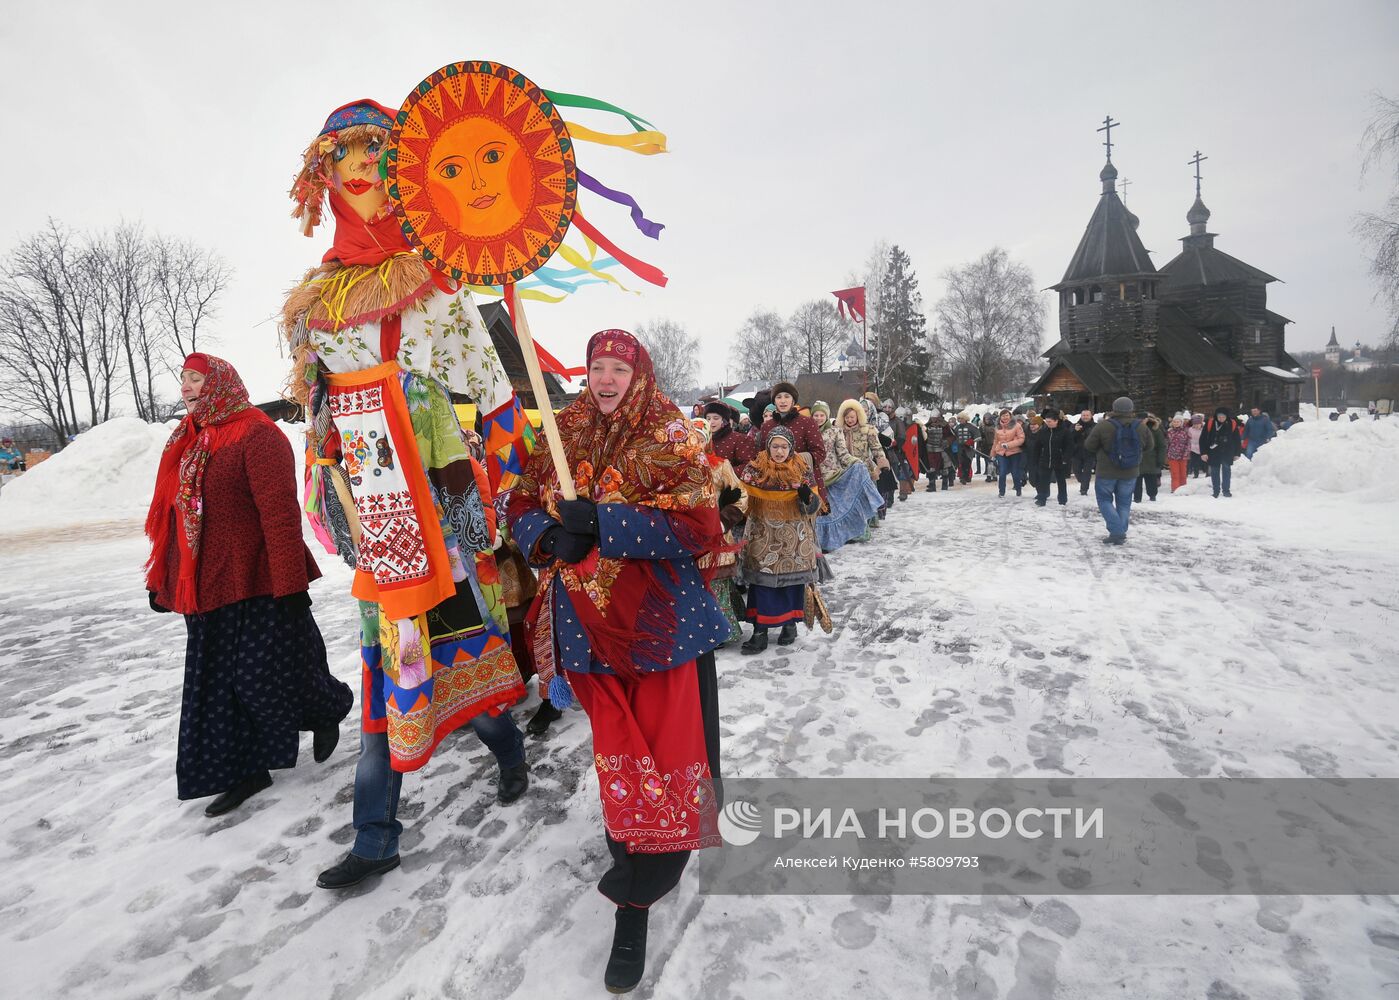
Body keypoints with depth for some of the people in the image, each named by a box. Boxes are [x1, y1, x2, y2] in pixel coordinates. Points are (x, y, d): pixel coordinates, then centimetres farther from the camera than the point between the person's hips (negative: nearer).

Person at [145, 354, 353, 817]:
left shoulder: (256, 436, -12)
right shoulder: (185, 443, 14)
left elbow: (281, 514, -18)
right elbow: (170, 519, 19)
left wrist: (290, 584, -22)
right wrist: (163, 582, 19)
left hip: (258, 588, -8)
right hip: (206, 591, 8)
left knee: (269, 679, 0)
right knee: (220, 687, 12)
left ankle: (329, 709, 30)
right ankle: (245, 771, 25)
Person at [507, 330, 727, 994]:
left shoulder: (670, 437, -6)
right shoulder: (563, 436, 8)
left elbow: (697, 524, -16)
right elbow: (521, 509, 11)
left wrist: (601, 522, -24)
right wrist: (551, 534, -13)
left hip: (664, 625, -3)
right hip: (593, 628, 3)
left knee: (670, 760, 2)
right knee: (619, 763, 14)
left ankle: (633, 900, 22)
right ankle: (634, 892, 36)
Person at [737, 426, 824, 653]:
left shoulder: (802, 470, 0)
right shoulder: (755, 469, -4)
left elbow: (815, 505, 2)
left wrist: (808, 496, -20)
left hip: (795, 537, 1)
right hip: (763, 536, -1)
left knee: (793, 579, 8)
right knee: (762, 581, -3)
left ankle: (790, 624, 27)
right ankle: (760, 631, 3)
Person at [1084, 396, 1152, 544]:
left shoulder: (1103, 426, -18)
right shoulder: (1141, 427, -6)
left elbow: (1089, 446, -7)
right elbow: (1148, 446, 10)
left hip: (1107, 472, -3)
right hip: (1130, 472, 3)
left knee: (1105, 500, 10)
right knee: (1124, 502, 16)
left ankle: (1116, 532, -4)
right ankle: (1121, 533, 16)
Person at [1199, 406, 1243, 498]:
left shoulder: (1232, 424, -3)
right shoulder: (1210, 423, -7)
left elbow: (1237, 440, 4)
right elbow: (1203, 439, -4)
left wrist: (1237, 453, 4)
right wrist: (1203, 452, -8)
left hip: (1227, 453, 0)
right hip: (1213, 453, 0)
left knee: (1226, 471, 4)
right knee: (1214, 472, 6)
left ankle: (1226, 490, 14)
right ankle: (1216, 491, 15)